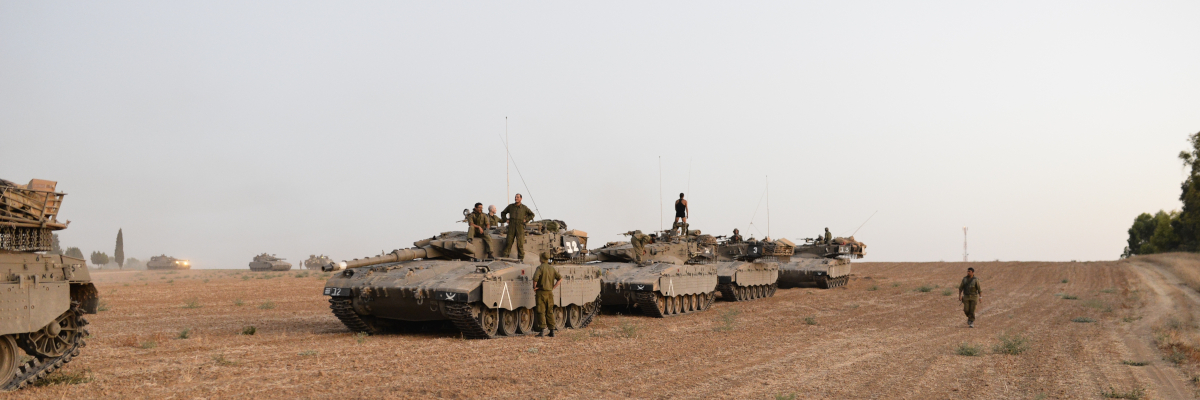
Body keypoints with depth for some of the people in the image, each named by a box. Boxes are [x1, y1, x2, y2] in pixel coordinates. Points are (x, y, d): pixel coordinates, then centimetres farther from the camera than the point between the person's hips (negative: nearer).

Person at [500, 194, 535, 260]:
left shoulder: (524, 208, 6)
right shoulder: (510, 206, 9)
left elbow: (532, 214, 17)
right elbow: (503, 213, 23)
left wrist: (526, 220, 5)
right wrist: (506, 220, 9)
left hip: (520, 227, -1)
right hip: (511, 227, 1)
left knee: (520, 243, -3)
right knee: (508, 242, -3)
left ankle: (520, 258, 4)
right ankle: (505, 257, 1)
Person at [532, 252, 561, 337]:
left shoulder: (540, 267, -9)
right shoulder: (552, 268, 9)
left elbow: (535, 278, -25)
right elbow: (560, 278, 10)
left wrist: (535, 287, -9)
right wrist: (553, 288, 10)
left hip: (541, 292, -5)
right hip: (549, 293, 5)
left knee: (541, 312, -3)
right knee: (550, 312, 10)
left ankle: (542, 331, -7)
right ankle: (552, 331, 11)